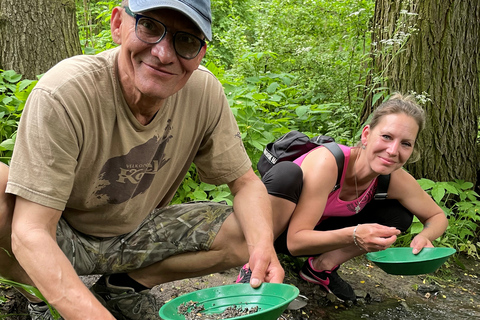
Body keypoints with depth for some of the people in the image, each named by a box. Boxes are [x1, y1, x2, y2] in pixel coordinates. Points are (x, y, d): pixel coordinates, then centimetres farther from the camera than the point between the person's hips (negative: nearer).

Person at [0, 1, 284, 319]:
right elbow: (31, 232, -34)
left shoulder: (205, 92, -16)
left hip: (138, 233, 4)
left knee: (250, 232, -14)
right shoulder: (63, 94, -30)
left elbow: (245, 182, -7)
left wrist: (263, 245, -30)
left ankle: (123, 286, 4)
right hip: (63, 239, -4)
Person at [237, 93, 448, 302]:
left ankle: (322, 266, 1)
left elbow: (437, 216, -1)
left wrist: (424, 237, -25)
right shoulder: (327, 161, -34)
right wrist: (353, 236, -49)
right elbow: (295, 241, -34)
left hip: (317, 232, 5)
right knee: (287, 172, -36)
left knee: (400, 216, -11)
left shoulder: (397, 180, -18)